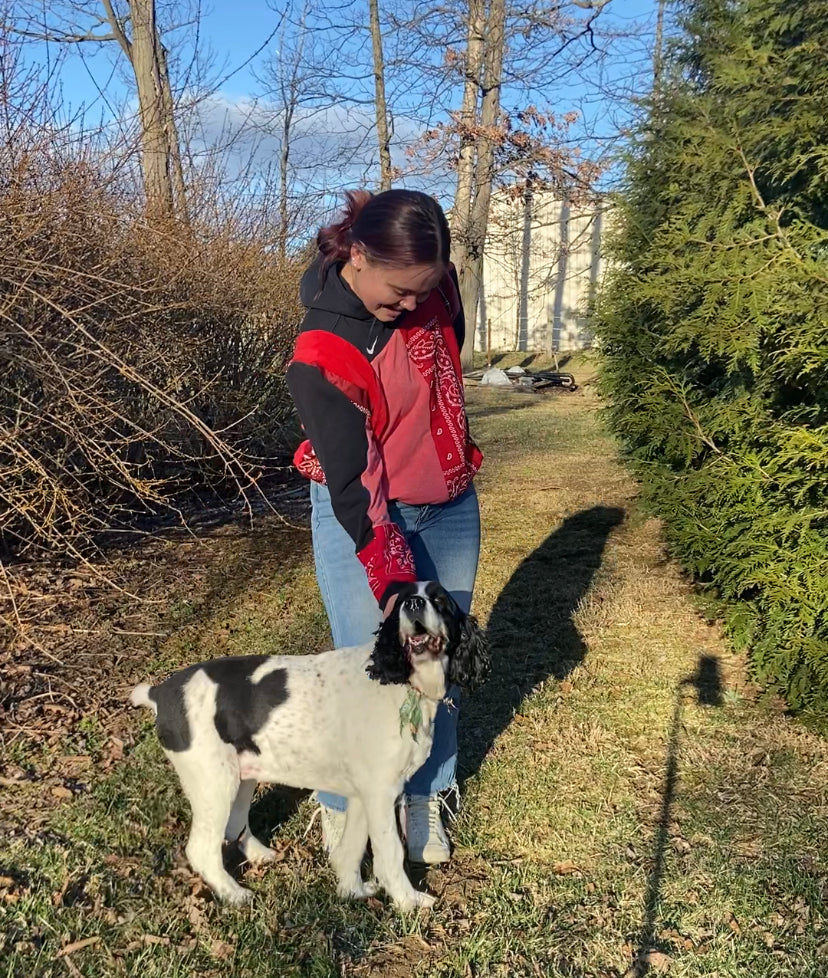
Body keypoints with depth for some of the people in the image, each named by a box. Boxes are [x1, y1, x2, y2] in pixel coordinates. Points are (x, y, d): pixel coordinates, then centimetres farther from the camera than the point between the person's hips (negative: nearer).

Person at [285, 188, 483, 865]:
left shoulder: (431, 283, -8)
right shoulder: (320, 356, -25)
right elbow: (351, 480, -24)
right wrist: (391, 580, -26)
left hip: (449, 508, 5)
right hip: (360, 514, -5)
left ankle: (426, 798, 25)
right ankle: (342, 806, 18)